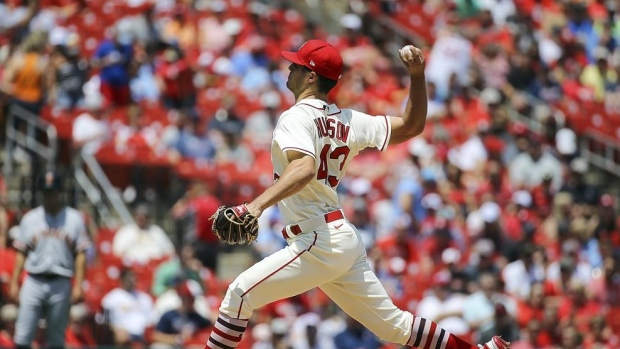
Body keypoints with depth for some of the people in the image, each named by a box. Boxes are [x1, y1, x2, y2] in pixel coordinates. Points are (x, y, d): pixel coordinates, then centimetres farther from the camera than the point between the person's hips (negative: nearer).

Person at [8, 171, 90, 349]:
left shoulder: (75, 219, 4)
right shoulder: (30, 219, 8)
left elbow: (80, 254, 2)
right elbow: (21, 253, 10)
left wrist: (78, 286, -5)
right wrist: (14, 283, 3)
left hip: (61, 284, -1)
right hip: (33, 282, 1)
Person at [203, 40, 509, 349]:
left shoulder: (296, 118, -11)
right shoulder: (347, 121, 12)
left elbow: (305, 168, -30)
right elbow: (412, 126, 15)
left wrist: (258, 204, -41)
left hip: (318, 242, -9)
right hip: (344, 239, 9)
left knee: (240, 293, -6)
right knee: (392, 324, 14)